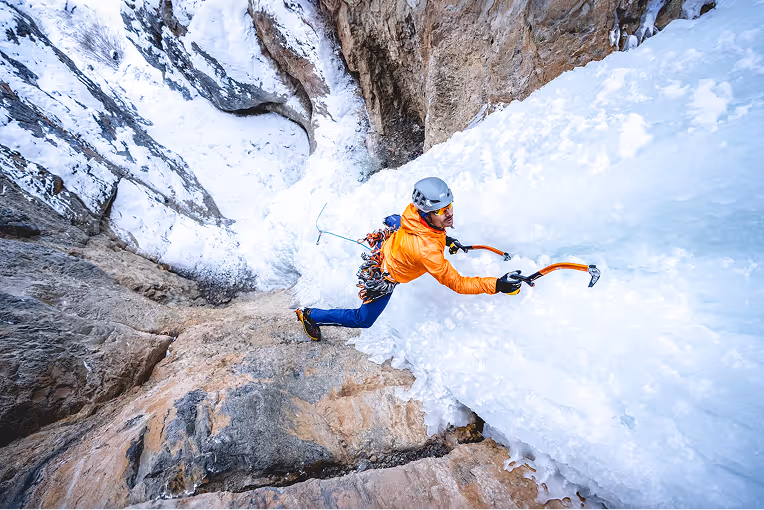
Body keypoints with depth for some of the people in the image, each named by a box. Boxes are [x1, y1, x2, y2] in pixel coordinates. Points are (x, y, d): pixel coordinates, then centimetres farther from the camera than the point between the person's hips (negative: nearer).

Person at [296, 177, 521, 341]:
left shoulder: (415, 208, -25)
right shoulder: (426, 250, -45)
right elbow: (457, 284, -36)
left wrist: (443, 238, 3)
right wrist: (497, 285, -39)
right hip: (383, 276, -6)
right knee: (363, 319, 16)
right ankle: (309, 315, 27)